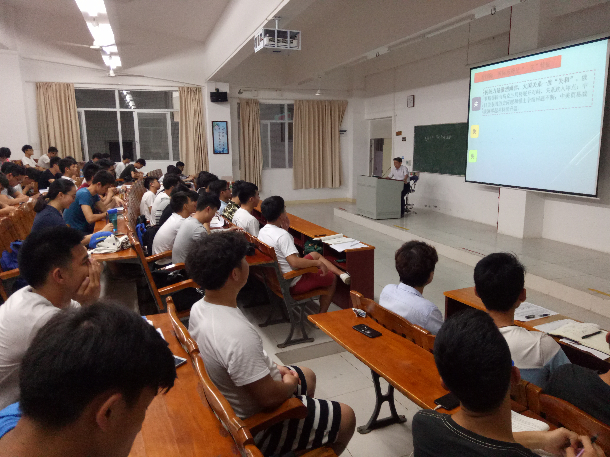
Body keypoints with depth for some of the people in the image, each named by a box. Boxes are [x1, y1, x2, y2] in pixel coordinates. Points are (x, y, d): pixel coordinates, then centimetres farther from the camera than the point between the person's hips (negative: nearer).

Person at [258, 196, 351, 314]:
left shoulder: (262, 231, -2)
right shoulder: (282, 235, -30)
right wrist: (318, 263, -24)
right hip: (292, 284, -9)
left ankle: (342, 273, 20)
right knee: (331, 278, 13)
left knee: (315, 255, 23)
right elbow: (294, 262, -37)